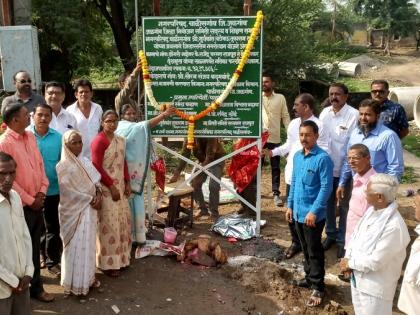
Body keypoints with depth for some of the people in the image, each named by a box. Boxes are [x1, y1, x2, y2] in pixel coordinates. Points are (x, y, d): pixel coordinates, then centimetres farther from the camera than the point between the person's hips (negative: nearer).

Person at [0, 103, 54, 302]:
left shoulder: (30, 137, 7)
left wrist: (42, 191, -1)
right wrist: (29, 200, -12)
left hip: (37, 202, 6)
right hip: (21, 205, -6)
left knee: (34, 247, 15)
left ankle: (35, 286, 27)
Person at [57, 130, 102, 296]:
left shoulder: (85, 161, 9)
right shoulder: (63, 166, -12)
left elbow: (96, 180, 10)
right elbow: (68, 191, -16)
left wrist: (98, 195, -9)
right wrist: (90, 200, -14)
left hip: (89, 209, 7)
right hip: (74, 210, -7)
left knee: (88, 243, 12)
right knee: (76, 245, -4)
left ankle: (88, 277, 24)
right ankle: (75, 283, 5)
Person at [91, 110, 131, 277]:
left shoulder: (121, 140, 11)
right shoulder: (99, 140, -13)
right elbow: (97, 167, -17)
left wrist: (127, 183, 7)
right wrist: (112, 186, -17)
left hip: (120, 186, 8)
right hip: (106, 188, -8)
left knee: (123, 221, 13)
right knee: (109, 224, -3)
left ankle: (120, 258, 27)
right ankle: (108, 263, 8)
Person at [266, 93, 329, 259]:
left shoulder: (318, 126, -15)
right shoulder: (293, 123, 7)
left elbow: (323, 152, -17)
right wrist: (273, 152, 3)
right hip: (292, 174, 6)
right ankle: (296, 242, 32)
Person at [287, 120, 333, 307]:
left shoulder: (323, 158, -17)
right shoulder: (297, 156, 6)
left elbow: (326, 187, -18)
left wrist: (314, 211, -21)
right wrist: (290, 205, 13)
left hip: (313, 214, -7)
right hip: (298, 212, 7)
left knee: (315, 251, 3)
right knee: (305, 249, 20)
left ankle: (318, 287, 15)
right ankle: (309, 278, 36)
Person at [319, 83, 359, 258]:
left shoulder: (353, 115, -15)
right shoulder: (325, 112, 3)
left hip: (344, 168, -5)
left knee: (344, 206, 9)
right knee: (328, 203, 18)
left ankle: (342, 240, 22)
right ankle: (331, 234, 35)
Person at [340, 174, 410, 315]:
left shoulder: (394, 226, -31)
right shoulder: (372, 210, -3)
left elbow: (375, 261, -28)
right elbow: (356, 235, 7)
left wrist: (350, 263, -13)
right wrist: (347, 259, -8)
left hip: (375, 286, -8)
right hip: (357, 277, 8)